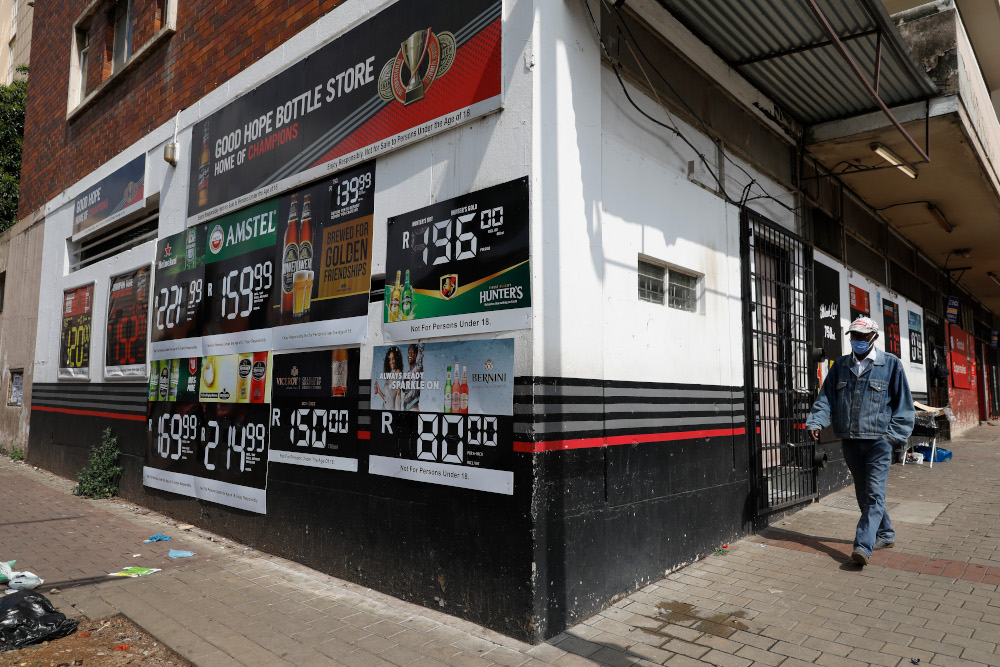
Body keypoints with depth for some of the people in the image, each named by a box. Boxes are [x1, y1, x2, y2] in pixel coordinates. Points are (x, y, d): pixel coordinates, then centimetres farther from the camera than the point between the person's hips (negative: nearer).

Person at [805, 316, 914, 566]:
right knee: (863, 493, 13)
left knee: (874, 493, -11)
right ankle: (885, 535, 31)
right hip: (850, 440, 5)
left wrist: (895, 434, -6)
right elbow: (826, 398, 9)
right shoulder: (840, 365, 11)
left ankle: (863, 546, -16)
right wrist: (815, 422, -7)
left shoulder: (891, 364, 2)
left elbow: (903, 403, 3)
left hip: (878, 440, -4)